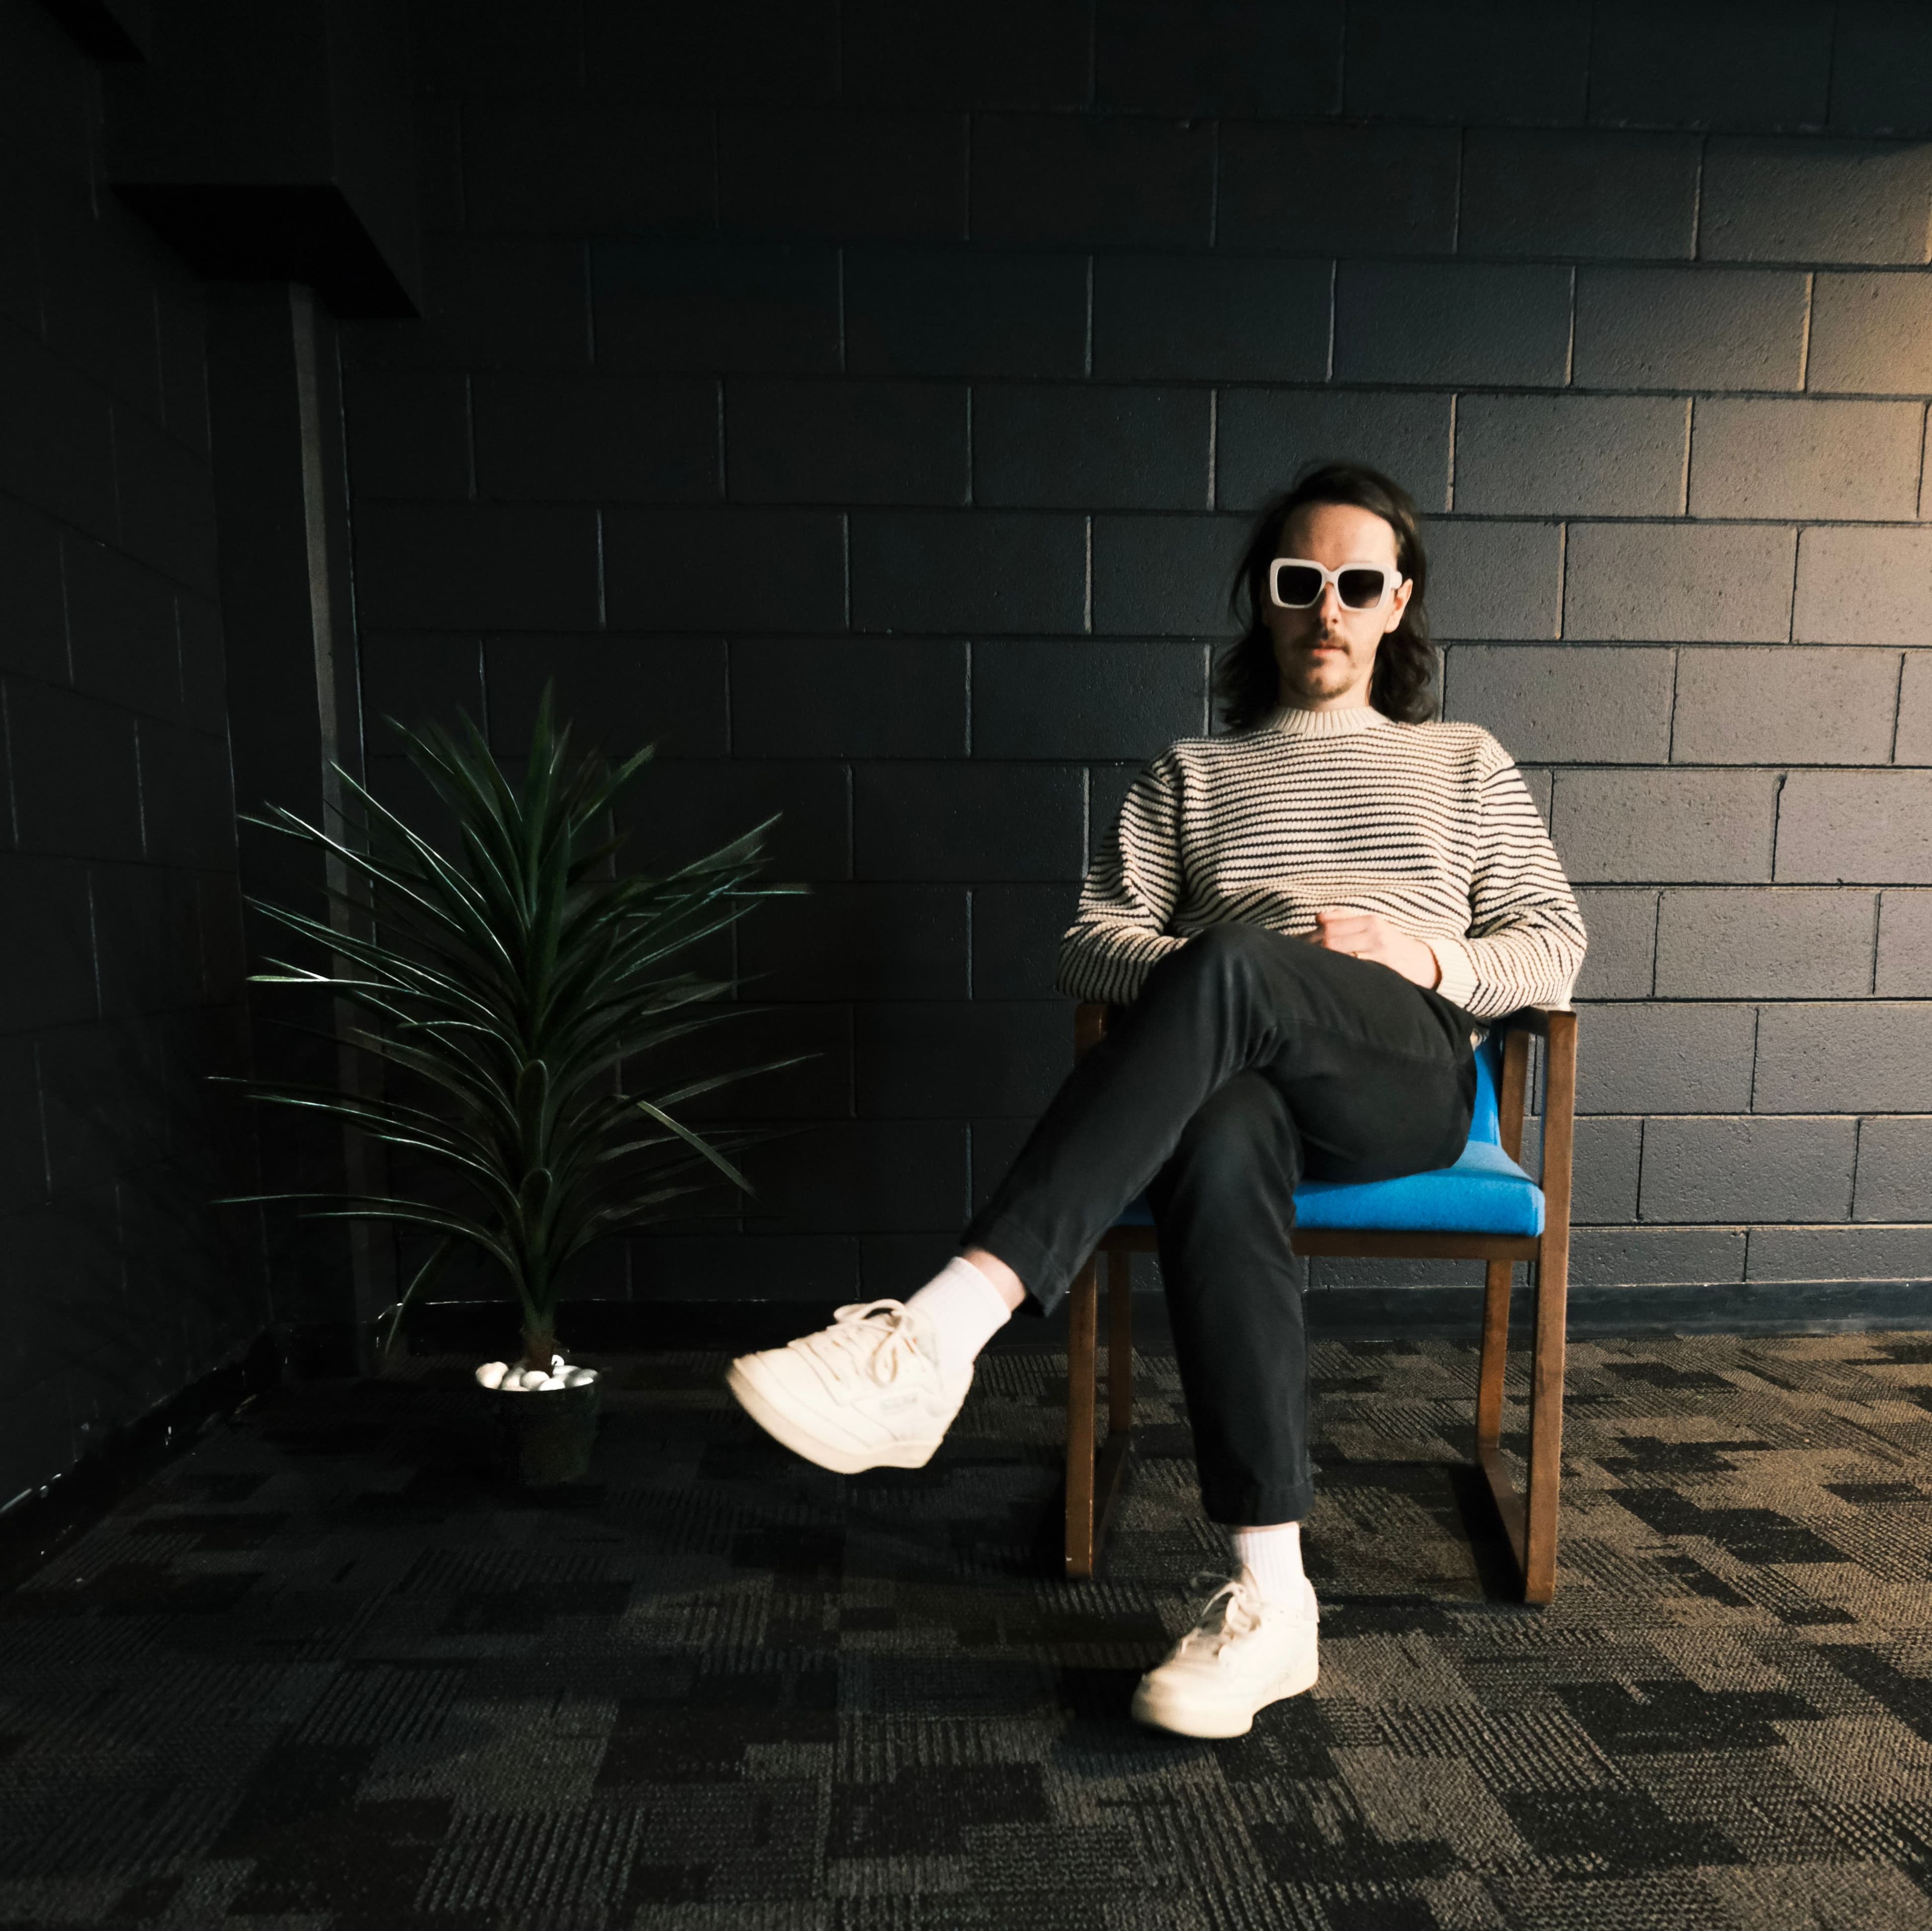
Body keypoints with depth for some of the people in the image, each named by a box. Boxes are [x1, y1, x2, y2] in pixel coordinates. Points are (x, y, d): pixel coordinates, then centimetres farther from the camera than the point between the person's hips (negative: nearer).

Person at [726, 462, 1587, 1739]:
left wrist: (1427, 960, -2)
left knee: (1224, 974, -36)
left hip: (1411, 1078, 0)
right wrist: (1204, 980, -9)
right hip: (1246, 1073, 1)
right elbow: (1094, 943, 13)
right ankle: (1270, 1601, -32)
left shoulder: (1468, 766, 27)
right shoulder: (1194, 775, 25)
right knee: (1217, 1152, -39)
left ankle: (942, 1330, -45)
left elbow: (1556, 949, 19)